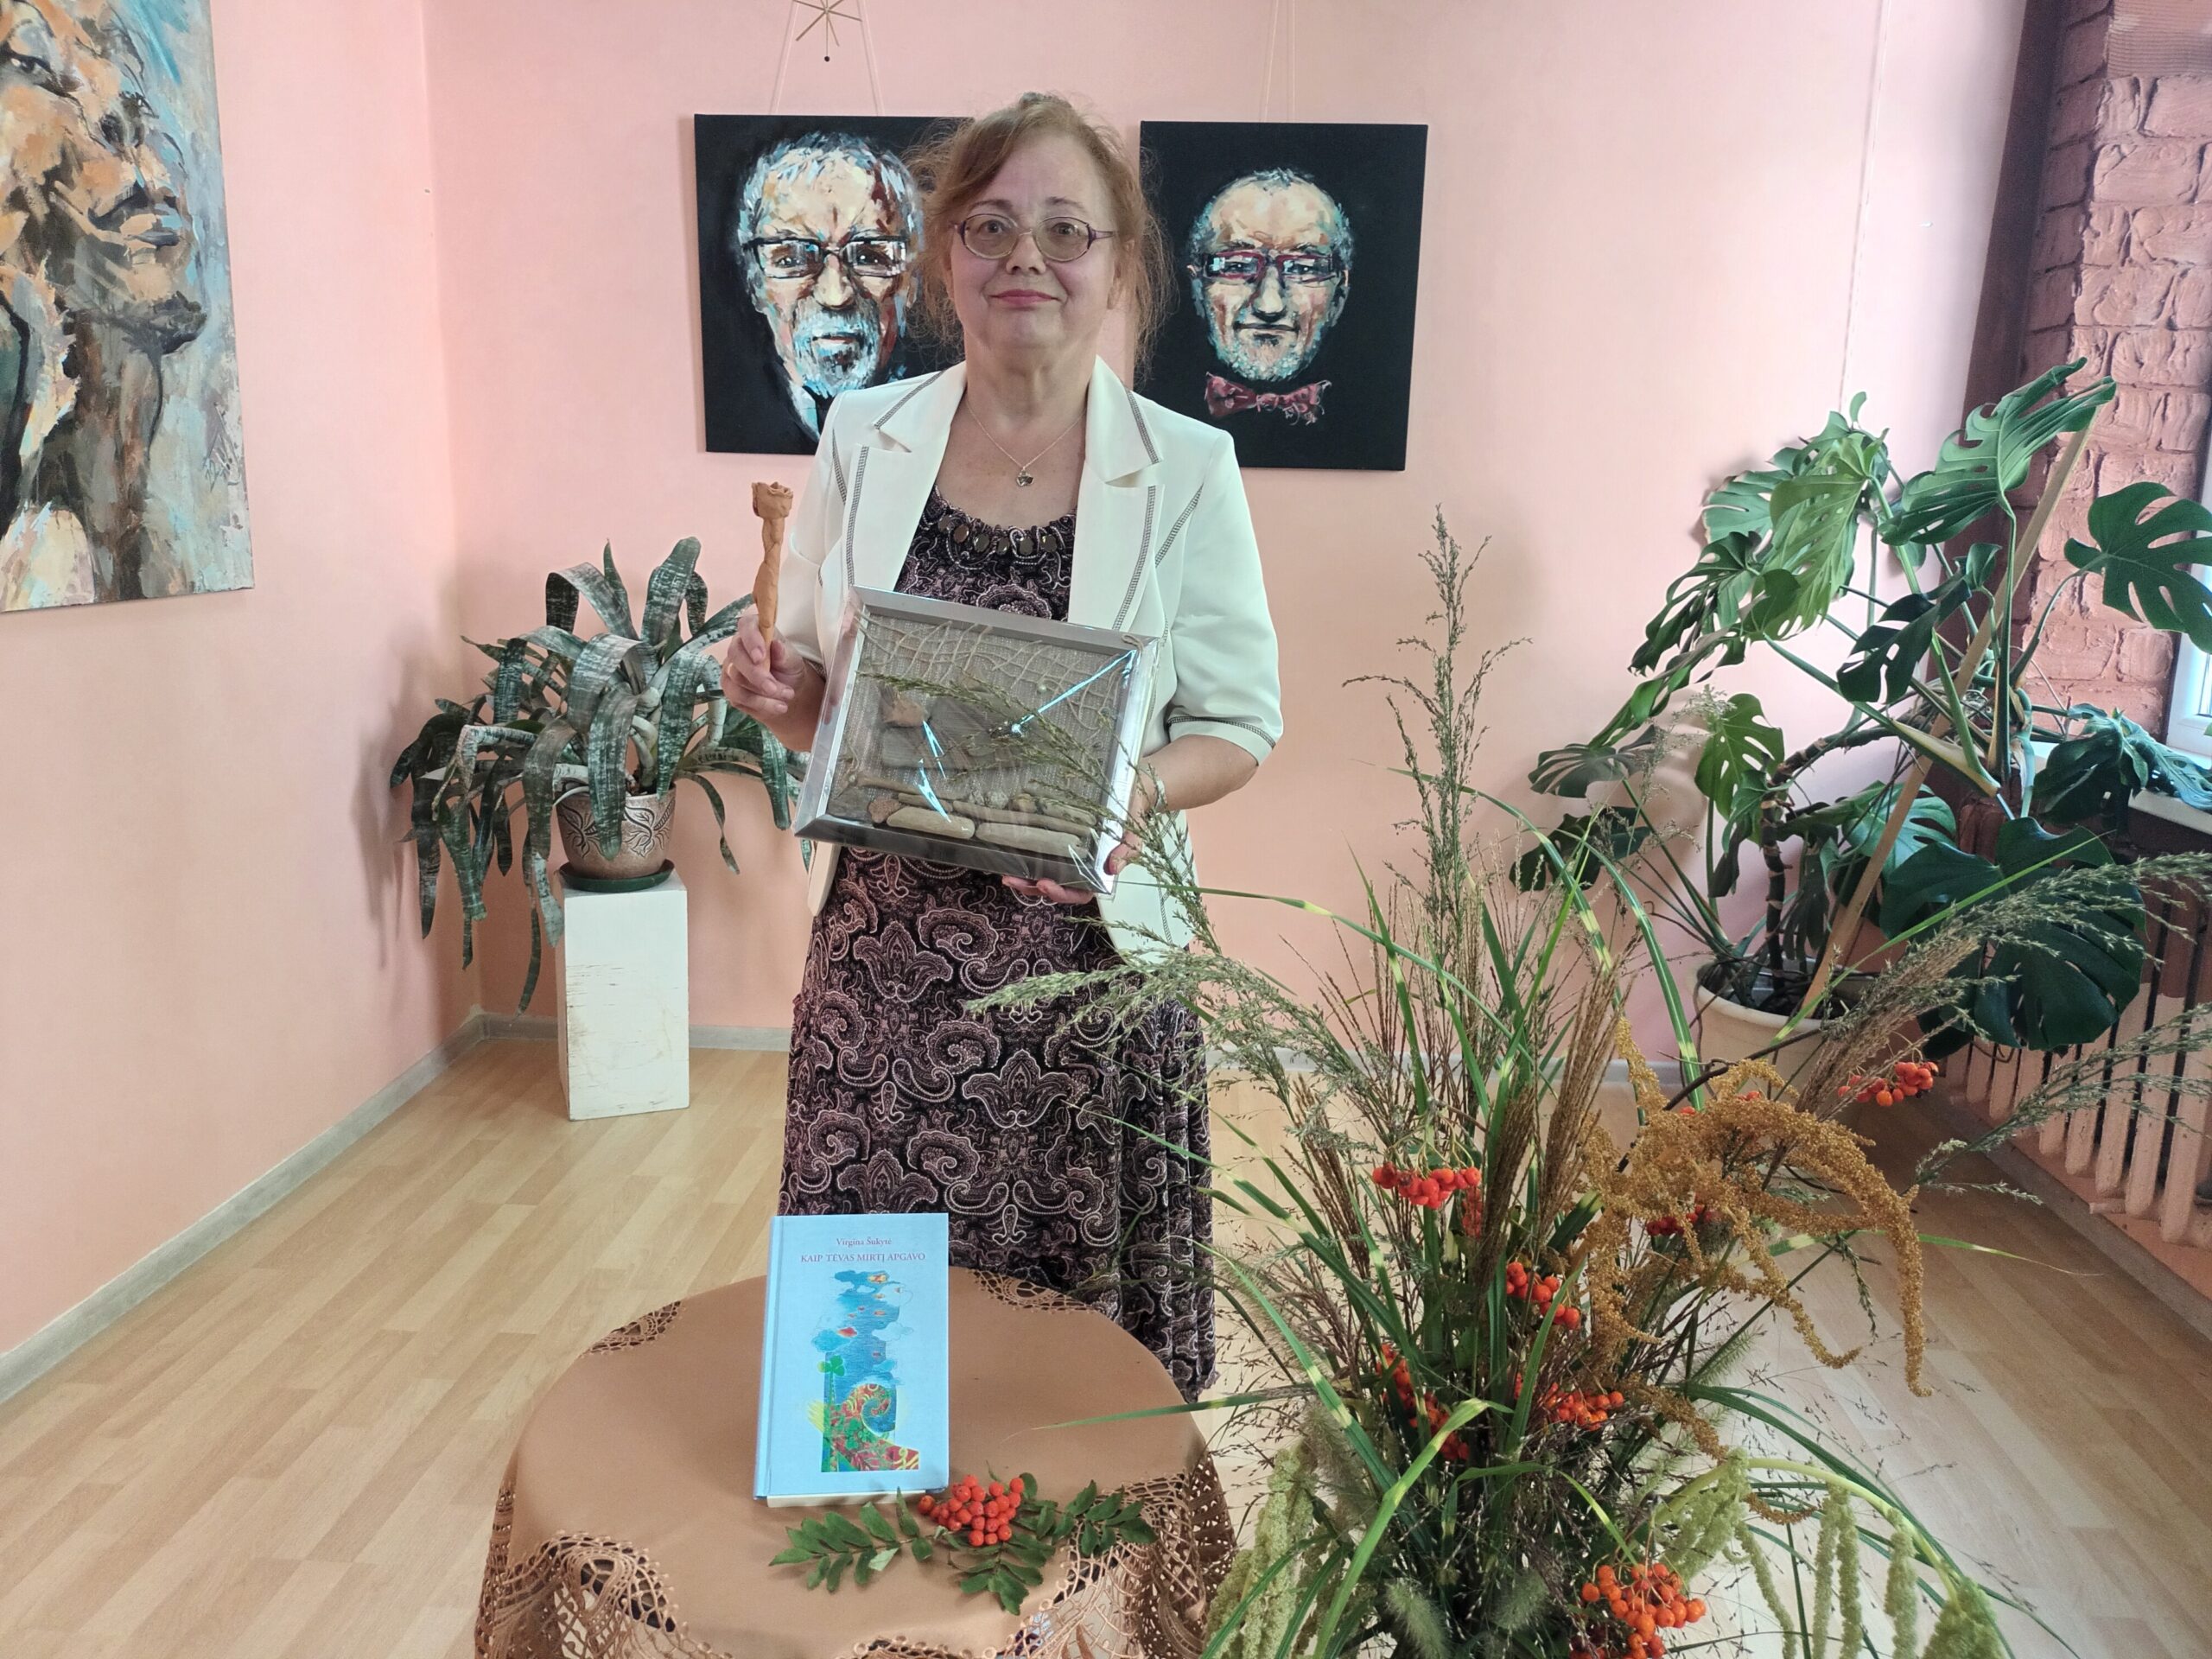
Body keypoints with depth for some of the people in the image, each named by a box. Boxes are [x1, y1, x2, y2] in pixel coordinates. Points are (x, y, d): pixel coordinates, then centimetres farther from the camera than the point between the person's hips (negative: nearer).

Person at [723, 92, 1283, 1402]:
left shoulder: (1188, 470, -3)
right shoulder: (864, 437, 5)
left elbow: (1242, 725, 1)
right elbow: (820, 689, 13)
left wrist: (1129, 798, -19)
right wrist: (776, 688, -10)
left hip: (1085, 952, -2)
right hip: (885, 941, 2)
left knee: (1079, 1326, 9)